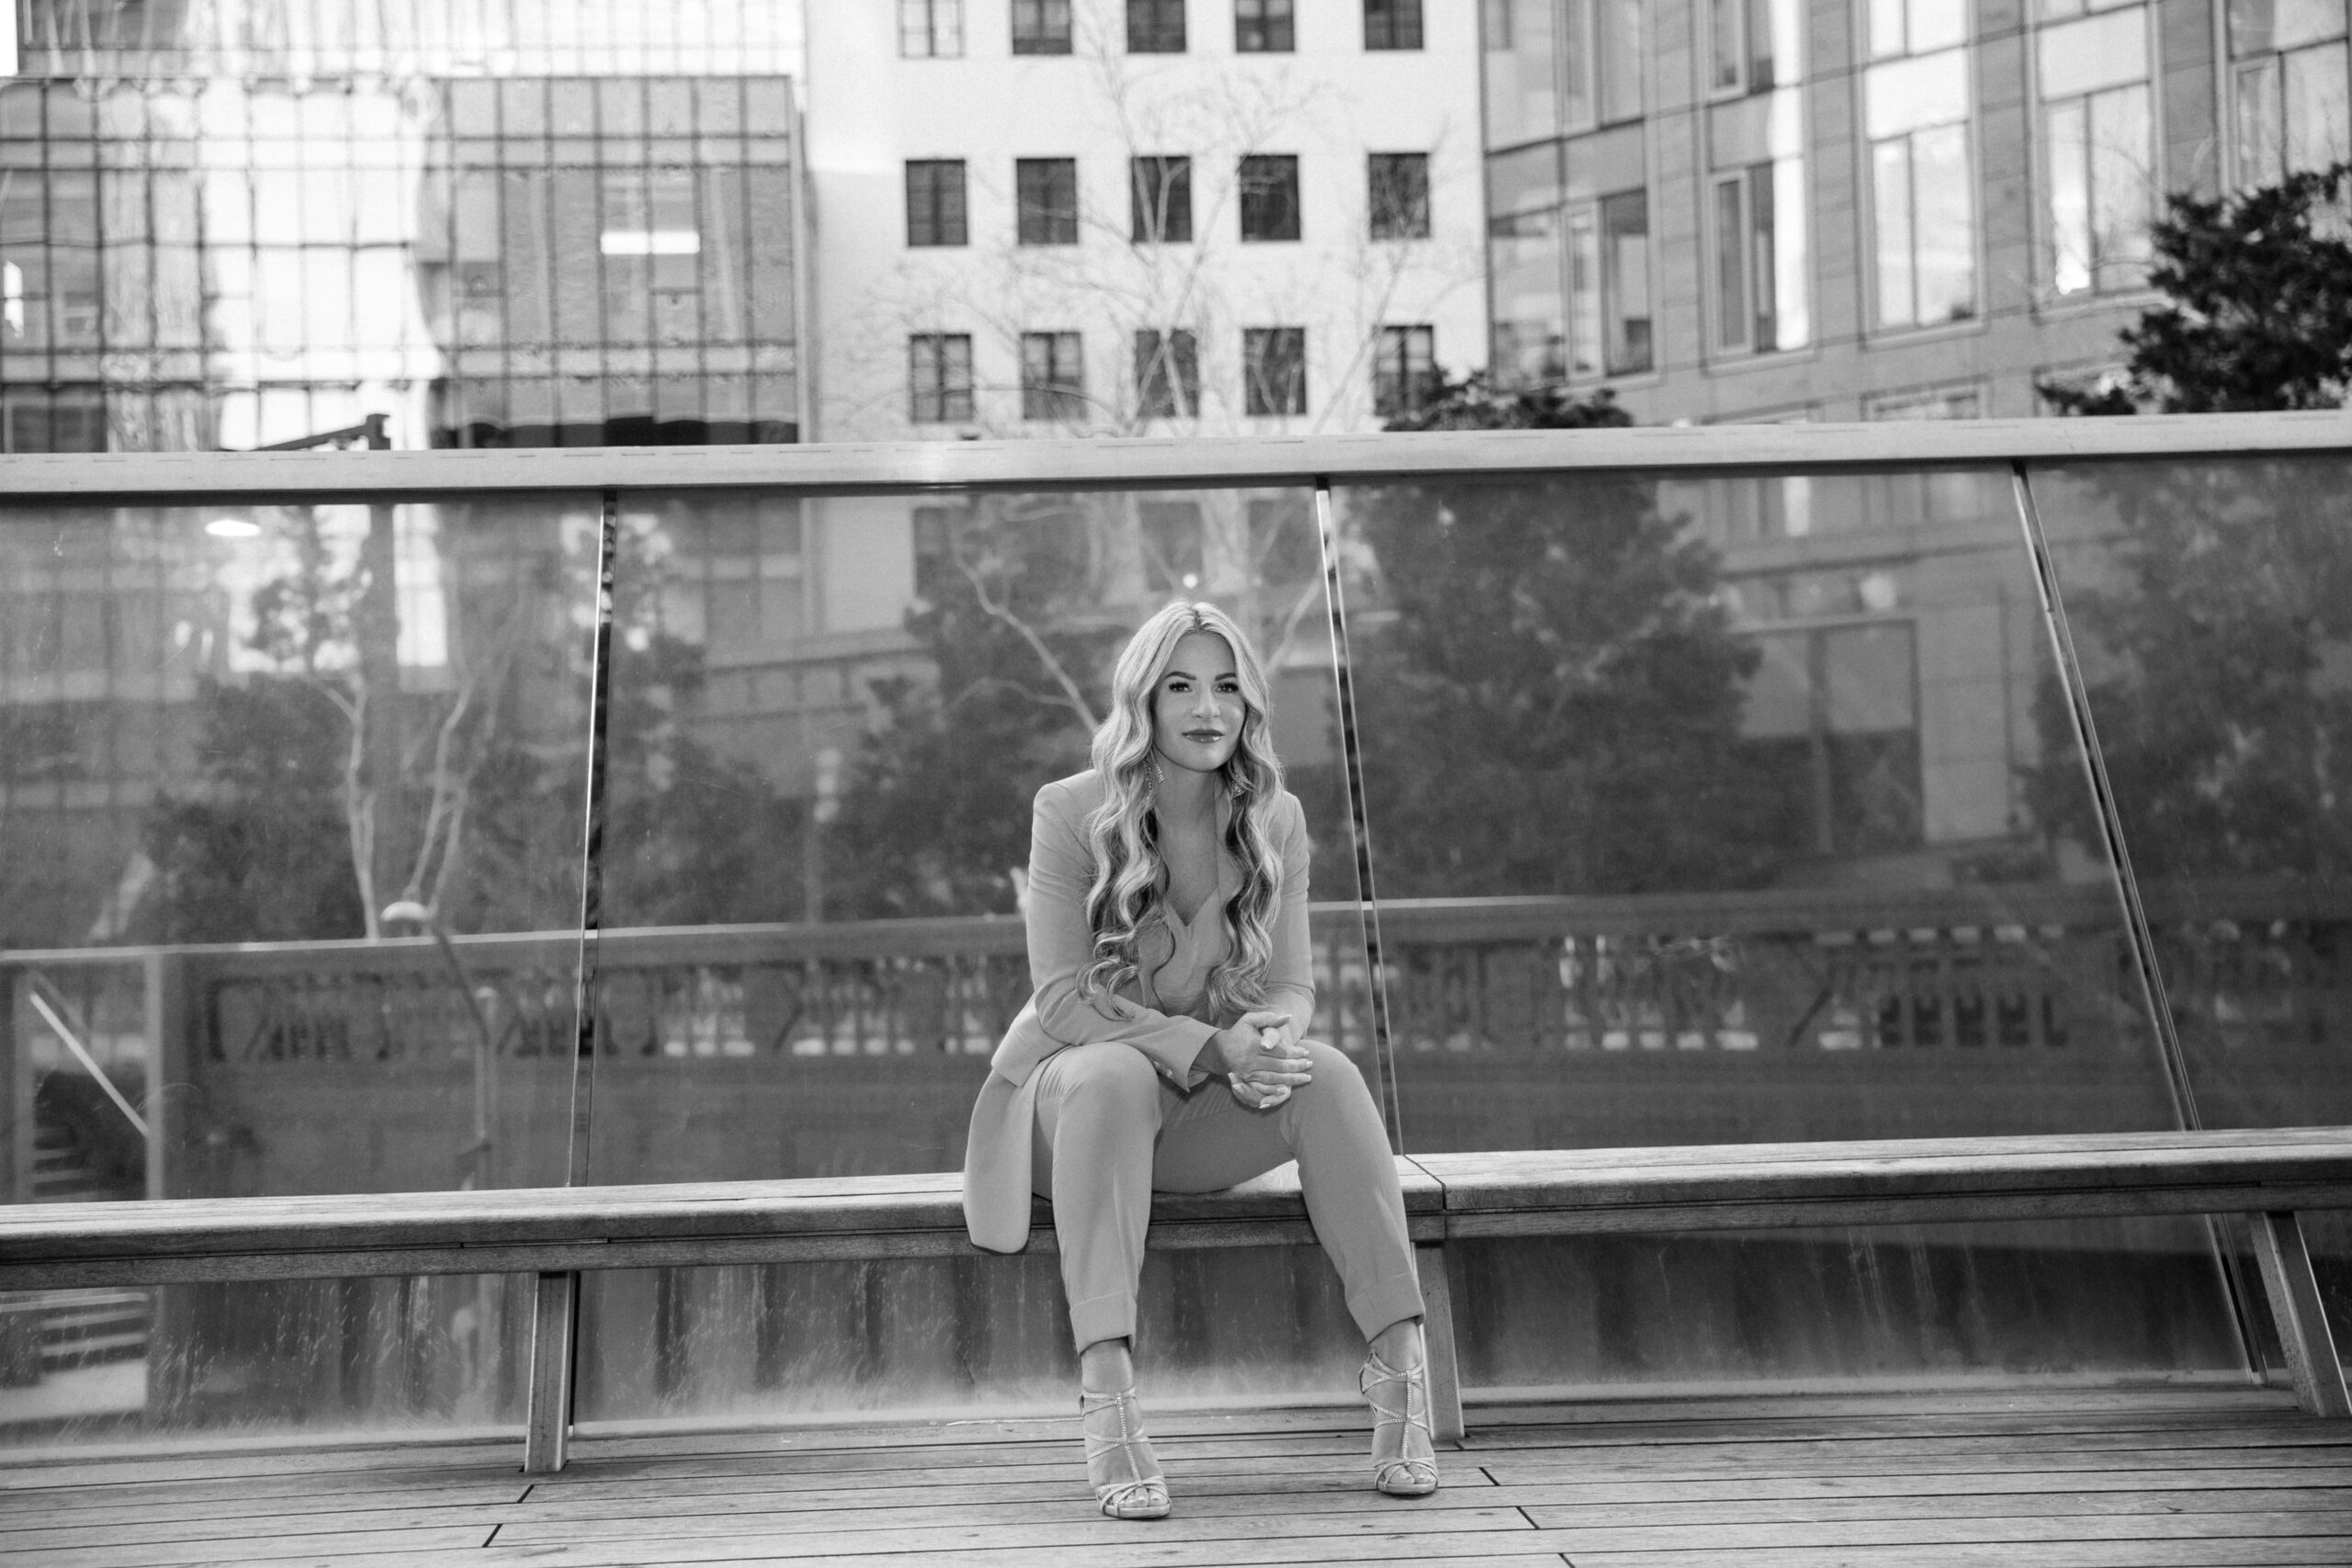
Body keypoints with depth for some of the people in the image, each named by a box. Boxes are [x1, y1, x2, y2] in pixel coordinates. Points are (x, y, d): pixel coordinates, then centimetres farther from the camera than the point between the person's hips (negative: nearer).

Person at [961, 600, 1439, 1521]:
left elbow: (1291, 983, 2)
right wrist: (1210, 1046, -30)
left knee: (1326, 1076, -27)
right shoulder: (1072, 814, -11)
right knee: (1112, 1076, -38)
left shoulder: (1273, 821, 0)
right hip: (1068, 1092, -3)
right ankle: (1106, 1393, -48)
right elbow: (1065, 998, -17)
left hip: (1205, 1111, 3)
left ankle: (1399, 1365, -34)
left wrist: (1274, 1032, -25)